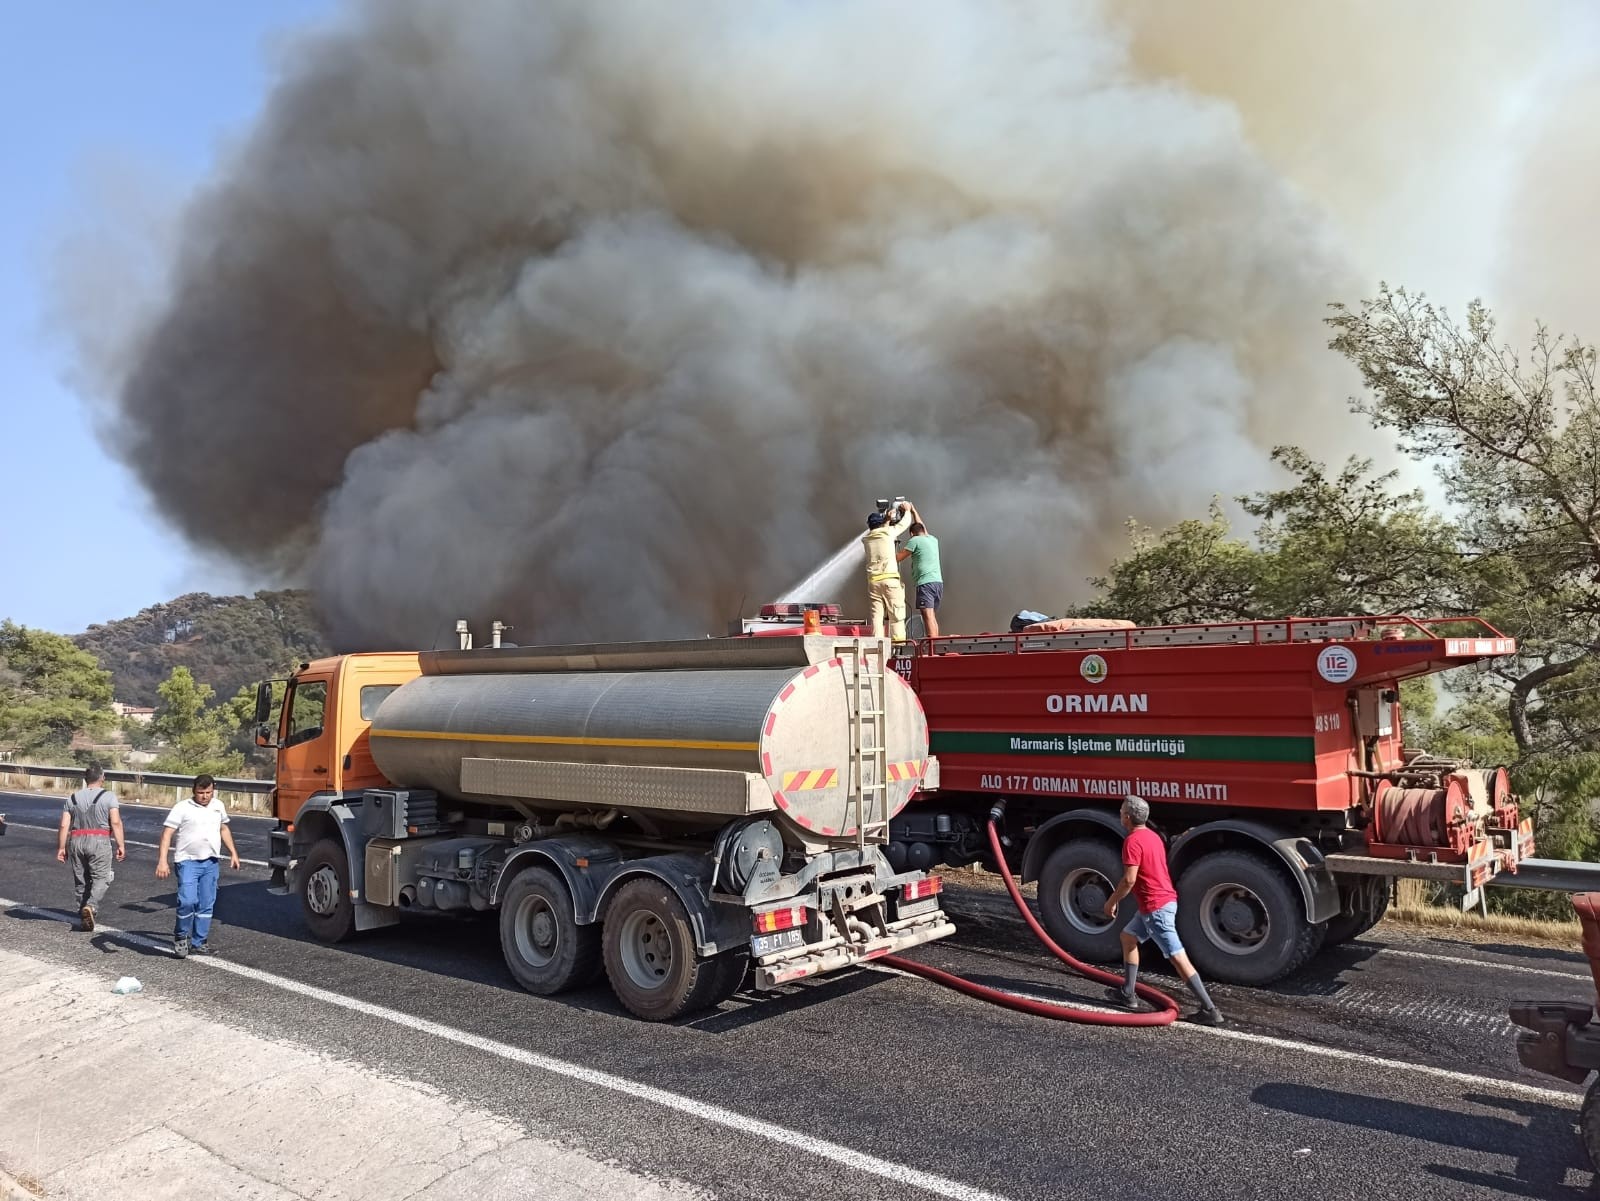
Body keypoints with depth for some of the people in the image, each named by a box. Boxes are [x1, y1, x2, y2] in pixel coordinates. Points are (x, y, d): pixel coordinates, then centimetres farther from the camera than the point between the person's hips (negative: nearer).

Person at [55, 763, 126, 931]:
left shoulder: (73, 798, 11)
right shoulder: (108, 796, -2)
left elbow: (64, 825, 6)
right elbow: (116, 822, -11)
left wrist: (61, 847, 12)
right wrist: (121, 845, -10)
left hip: (76, 841, 4)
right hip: (99, 841, -4)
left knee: (81, 880, 13)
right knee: (101, 878, -1)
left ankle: (83, 917, 16)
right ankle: (91, 906, -24)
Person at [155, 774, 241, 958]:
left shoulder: (218, 806, 10)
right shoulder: (183, 807, -7)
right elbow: (167, 833, -11)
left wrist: (233, 853, 22)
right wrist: (162, 861, -21)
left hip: (211, 862, 5)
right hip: (188, 861, -5)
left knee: (206, 905, 8)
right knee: (187, 901, -17)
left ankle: (199, 942, 20)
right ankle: (180, 937, 6)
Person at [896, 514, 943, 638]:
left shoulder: (914, 540, 0)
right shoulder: (933, 540, 20)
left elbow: (899, 558, 1)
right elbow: (921, 526, 39)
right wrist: (913, 510, 50)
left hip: (925, 583, -7)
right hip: (939, 582, 7)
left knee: (928, 616, -14)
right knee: (933, 618, 12)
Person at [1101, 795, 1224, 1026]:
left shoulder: (1133, 841, -16)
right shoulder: (1152, 836, 14)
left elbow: (1129, 880, -21)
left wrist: (1112, 901, -8)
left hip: (1155, 907, -10)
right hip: (1165, 900, 10)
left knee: (1178, 958, -9)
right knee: (1128, 936, 22)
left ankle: (1209, 1010, -8)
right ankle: (1128, 994, 25)